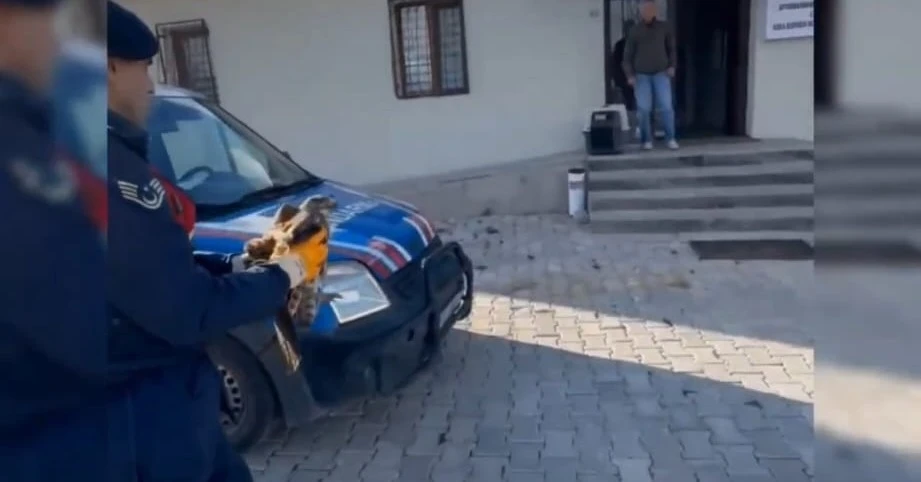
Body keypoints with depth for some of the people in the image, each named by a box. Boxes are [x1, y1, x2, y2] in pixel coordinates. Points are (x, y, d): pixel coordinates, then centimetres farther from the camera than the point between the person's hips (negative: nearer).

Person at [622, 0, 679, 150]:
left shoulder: (664, 28, 5)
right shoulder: (634, 31, 1)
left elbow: (671, 48, 14)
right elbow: (628, 54, 4)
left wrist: (672, 65, 2)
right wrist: (630, 75, -3)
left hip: (661, 73, 0)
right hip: (641, 75, 0)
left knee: (666, 107, -6)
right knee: (643, 109, -3)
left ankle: (671, 138, 2)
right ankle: (647, 140, 7)